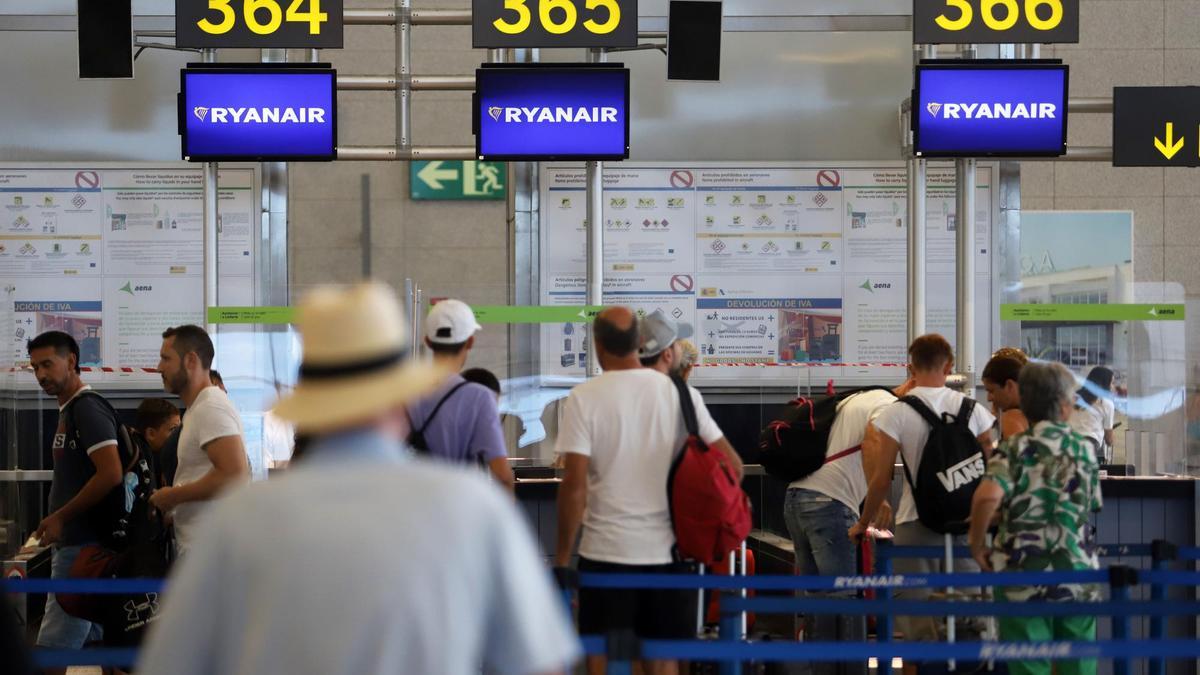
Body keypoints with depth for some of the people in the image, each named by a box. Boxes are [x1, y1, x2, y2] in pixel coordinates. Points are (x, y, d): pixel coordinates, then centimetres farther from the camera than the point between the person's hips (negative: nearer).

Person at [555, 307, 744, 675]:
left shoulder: (584, 397, -6)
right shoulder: (679, 392, 2)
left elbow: (574, 484, -11)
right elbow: (731, 464, 3)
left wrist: (563, 555, -3)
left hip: (606, 551, -3)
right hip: (668, 549, 3)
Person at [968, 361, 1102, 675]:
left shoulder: (1014, 449, -7)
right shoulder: (1084, 449, 4)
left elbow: (987, 496, -25)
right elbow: (1092, 508, 13)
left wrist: (976, 542, -11)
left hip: (1024, 578, -3)